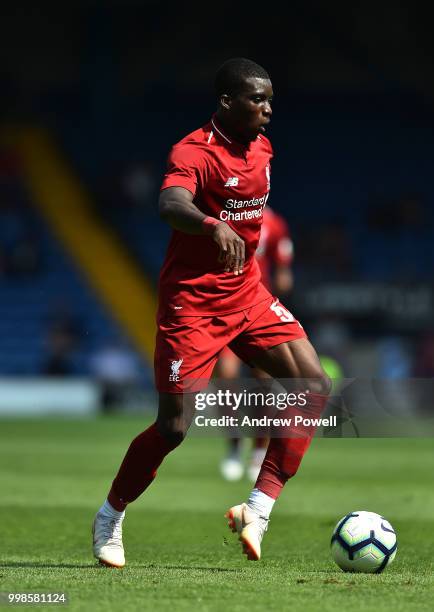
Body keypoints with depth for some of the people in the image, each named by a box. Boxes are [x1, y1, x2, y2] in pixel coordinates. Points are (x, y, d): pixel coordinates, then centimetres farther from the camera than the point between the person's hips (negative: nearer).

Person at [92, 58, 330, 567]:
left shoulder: (261, 149, 7)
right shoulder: (193, 152, -18)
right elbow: (171, 205, -40)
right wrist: (214, 228, -58)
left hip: (247, 293, 7)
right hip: (191, 301, -7)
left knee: (314, 385, -10)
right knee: (175, 427, -7)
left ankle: (258, 509, -8)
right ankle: (110, 516, 17)